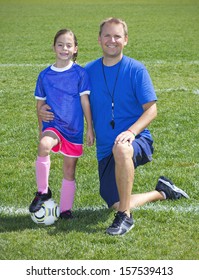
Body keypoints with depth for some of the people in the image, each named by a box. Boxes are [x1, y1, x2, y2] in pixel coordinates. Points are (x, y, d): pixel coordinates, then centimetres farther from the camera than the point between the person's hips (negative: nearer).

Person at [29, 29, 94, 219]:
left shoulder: (80, 73, -3)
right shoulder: (45, 75, 2)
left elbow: (85, 102, -1)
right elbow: (40, 104, 11)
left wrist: (90, 129, -1)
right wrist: (41, 130, 13)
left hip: (74, 128, 0)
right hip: (53, 125, 0)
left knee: (69, 170, 7)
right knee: (44, 146, -32)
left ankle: (65, 209, 22)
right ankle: (43, 191, -15)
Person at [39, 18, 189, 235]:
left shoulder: (136, 69, -5)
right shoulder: (88, 71, 5)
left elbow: (151, 110, -8)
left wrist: (131, 132, -26)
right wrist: (47, 112, -5)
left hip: (137, 141, -4)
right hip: (105, 150, 4)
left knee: (121, 149, -41)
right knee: (116, 205, -5)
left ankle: (125, 217, -29)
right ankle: (161, 192, 26)